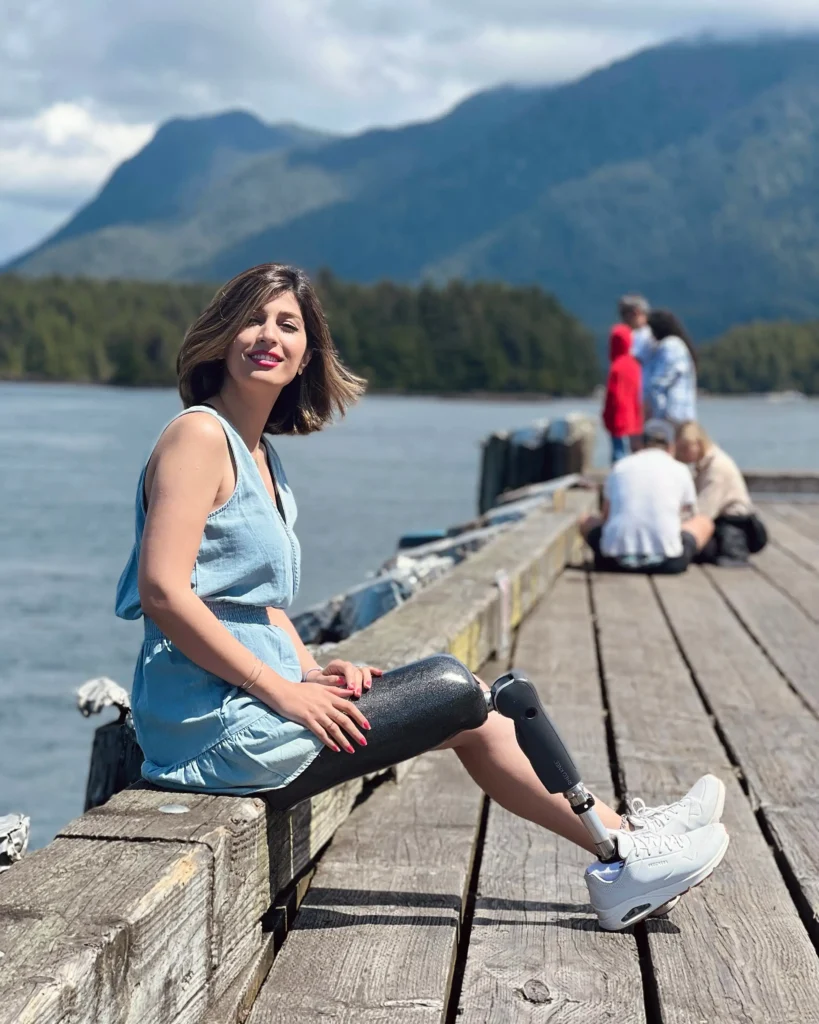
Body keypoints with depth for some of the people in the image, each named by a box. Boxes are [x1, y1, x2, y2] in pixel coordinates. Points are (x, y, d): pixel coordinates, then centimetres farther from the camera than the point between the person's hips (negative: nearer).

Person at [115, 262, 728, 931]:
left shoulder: (261, 454, 15)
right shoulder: (200, 436, -13)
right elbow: (163, 592, -22)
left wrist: (311, 672, 1)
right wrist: (282, 690, -20)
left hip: (255, 700, 9)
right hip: (216, 726, -9)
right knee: (467, 702, -3)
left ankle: (619, 839, 16)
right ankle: (622, 846, 12)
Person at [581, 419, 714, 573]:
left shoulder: (620, 467, 12)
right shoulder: (680, 470, 9)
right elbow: (689, 516, 24)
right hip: (666, 563, -1)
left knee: (587, 522, 29)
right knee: (705, 523, 24)